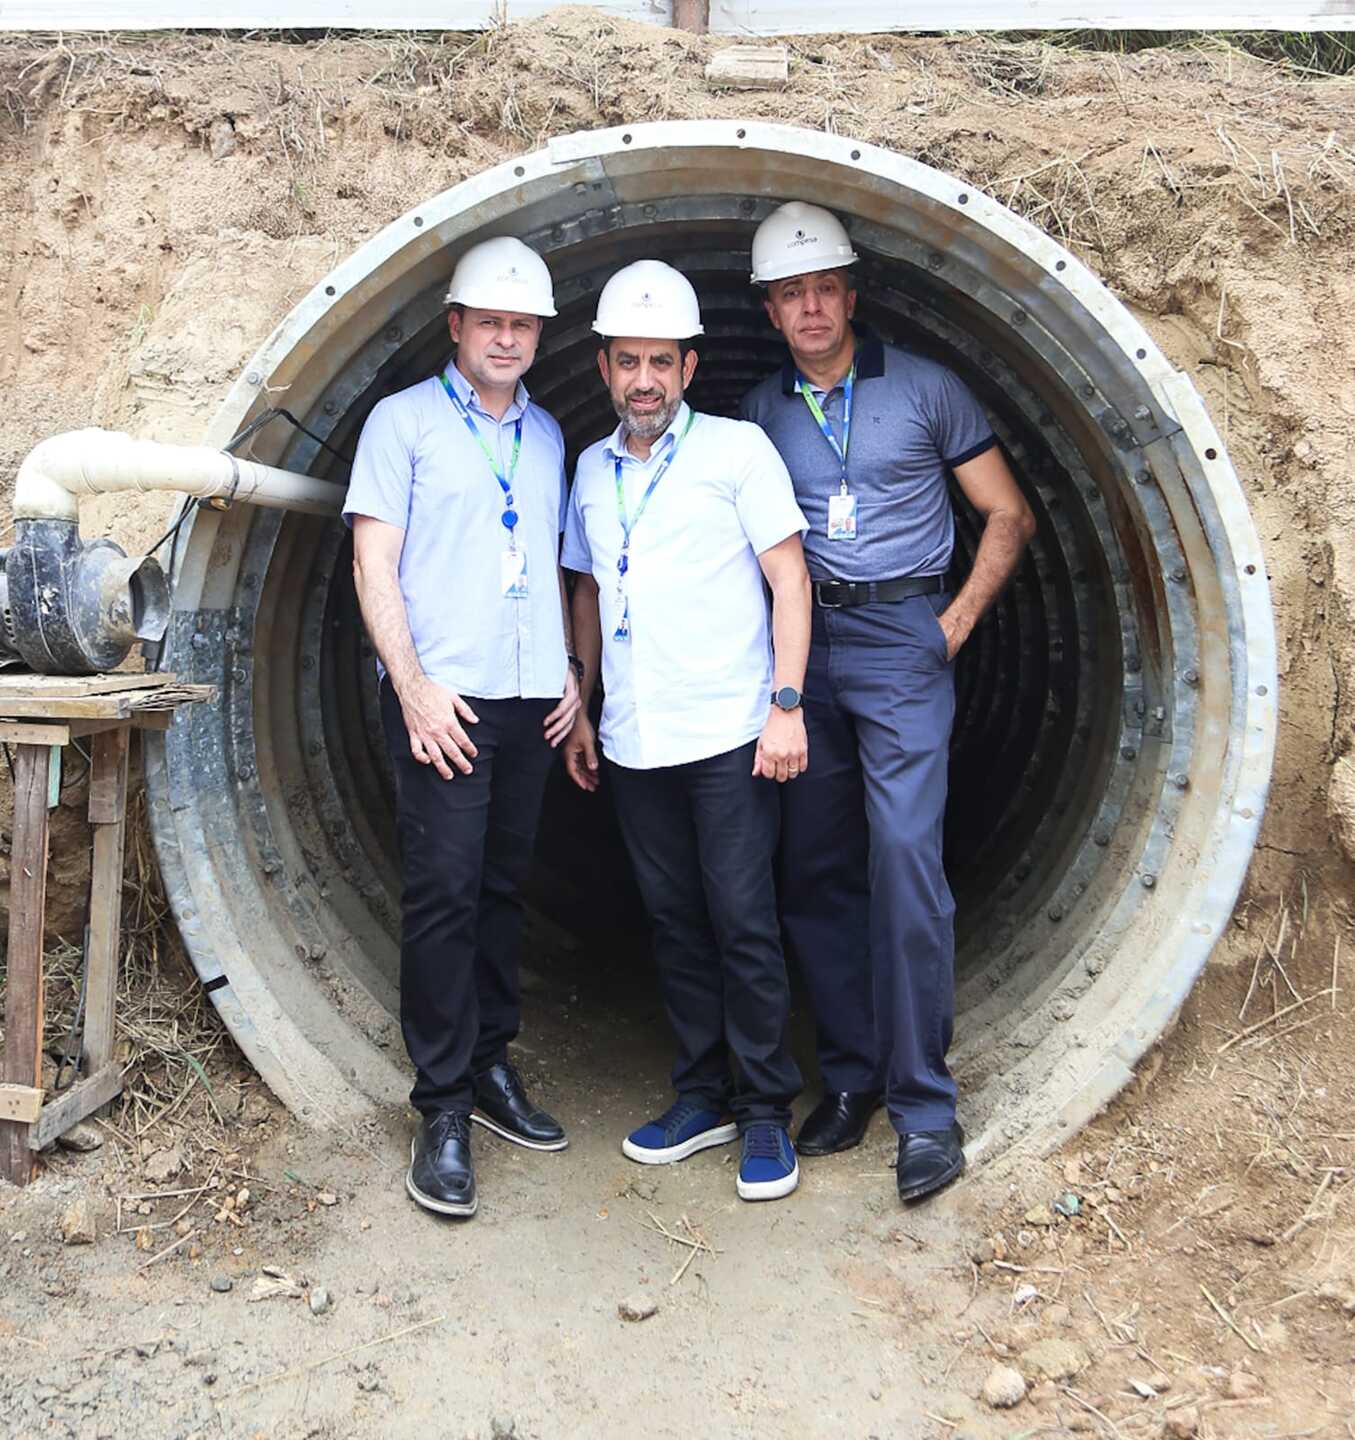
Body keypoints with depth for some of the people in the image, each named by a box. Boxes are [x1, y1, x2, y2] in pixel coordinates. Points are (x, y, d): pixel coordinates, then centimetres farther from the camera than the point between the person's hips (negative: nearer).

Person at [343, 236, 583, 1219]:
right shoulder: (405, 420, 2)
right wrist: (414, 685, -14)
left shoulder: (546, 435, 17)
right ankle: (443, 1110, 2)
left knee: (503, 887, 11)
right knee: (443, 890, -7)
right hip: (442, 697, -5)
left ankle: (492, 1066, 24)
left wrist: (572, 669, 10)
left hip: (532, 697, 5)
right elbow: (374, 560, -5)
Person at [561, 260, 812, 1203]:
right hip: (633, 742, 5)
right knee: (675, 923, 12)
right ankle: (704, 1096, 24)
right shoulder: (592, 470, 14)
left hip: (727, 736, -5)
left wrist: (787, 704, -13)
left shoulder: (737, 449, -1)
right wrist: (582, 708, 17)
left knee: (744, 923, -2)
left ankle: (767, 1112, 11)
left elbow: (789, 578, -5)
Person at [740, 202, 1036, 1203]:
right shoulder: (757, 415, 12)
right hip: (800, 647, 4)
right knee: (816, 872, 5)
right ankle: (850, 1075, 18)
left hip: (901, 641, -3)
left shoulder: (924, 388, 4)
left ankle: (925, 1105, -1)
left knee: (905, 860, -11)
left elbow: (1009, 516, 6)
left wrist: (959, 621, -2)